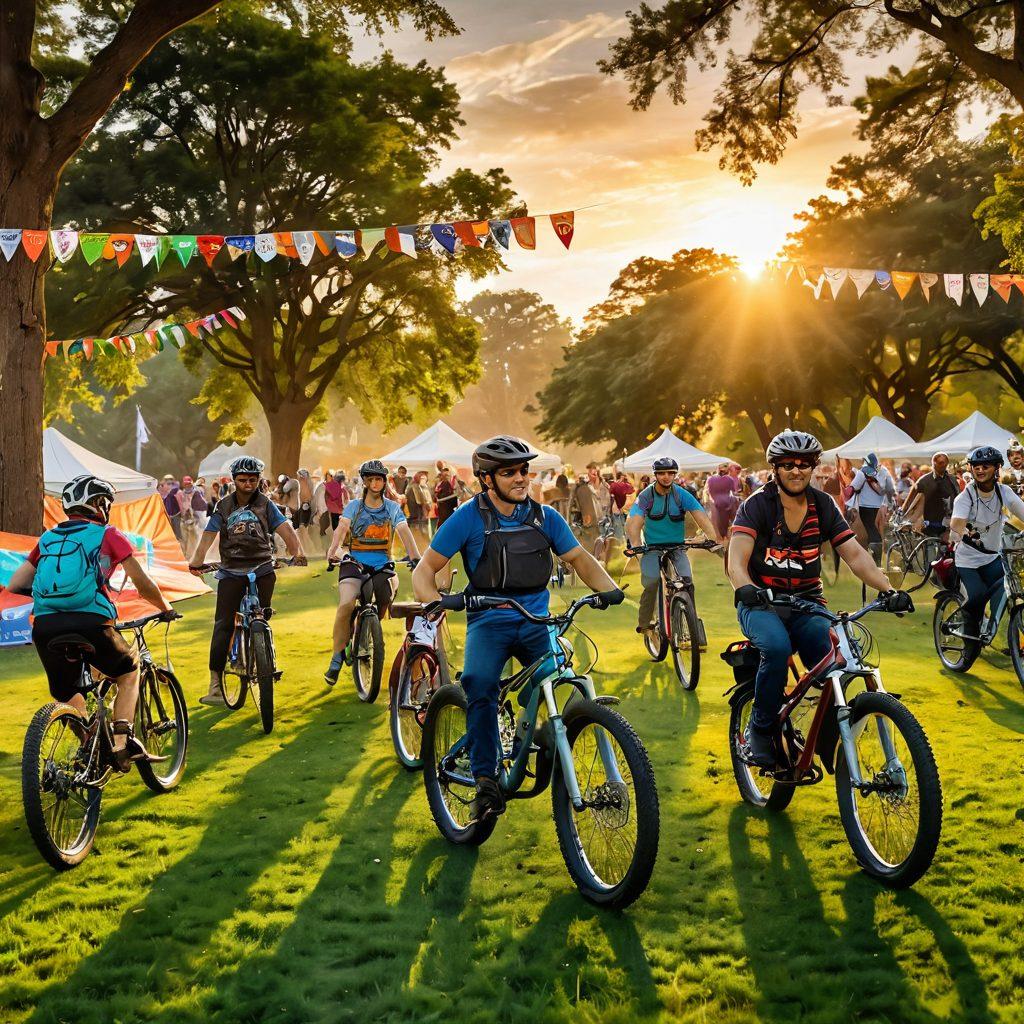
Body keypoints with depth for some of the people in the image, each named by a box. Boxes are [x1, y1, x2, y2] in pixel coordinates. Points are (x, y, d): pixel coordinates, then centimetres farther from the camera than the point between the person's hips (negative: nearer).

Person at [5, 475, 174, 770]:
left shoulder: (47, 538, 22)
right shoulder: (108, 535, 10)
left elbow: (14, 586, 19)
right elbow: (143, 585, 11)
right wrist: (166, 609, 29)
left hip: (44, 625, 3)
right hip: (90, 622, -3)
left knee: (67, 696, 22)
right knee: (128, 672, 21)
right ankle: (123, 744, 8)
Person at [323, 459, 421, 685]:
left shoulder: (392, 508, 8)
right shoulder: (354, 506, 7)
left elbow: (404, 532, -6)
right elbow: (341, 528, -9)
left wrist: (415, 556, -24)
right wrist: (332, 551, -29)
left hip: (381, 565, 1)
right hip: (354, 562, -1)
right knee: (346, 605, -25)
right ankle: (337, 657, -13)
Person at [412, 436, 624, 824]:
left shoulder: (544, 517, 4)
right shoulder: (469, 518, -5)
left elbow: (579, 558, 17)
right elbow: (425, 569, -2)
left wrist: (608, 588, -2)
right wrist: (436, 599, -24)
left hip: (535, 621, 3)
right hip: (488, 622, -3)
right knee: (480, 685, -31)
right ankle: (486, 781, -24)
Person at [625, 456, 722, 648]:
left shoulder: (682, 495, -6)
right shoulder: (646, 496, -9)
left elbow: (701, 516, -17)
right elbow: (635, 521, -22)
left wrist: (715, 539, -34)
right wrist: (635, 544, -40)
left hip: (677, 547, 1)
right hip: (652, 547, -1)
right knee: (651, 582, -23)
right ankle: (644, 623, -2)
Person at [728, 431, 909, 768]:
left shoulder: (823, 506, 3)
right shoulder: (757, 505, -8)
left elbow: (855, 554, -4)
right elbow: (737, 558, -22)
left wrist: (888, 590, -20)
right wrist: (744, 587, -45)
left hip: (805, 603, 3)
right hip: (761, 603, -3)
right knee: (777, 648, -34)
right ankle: (760, 730, -14)